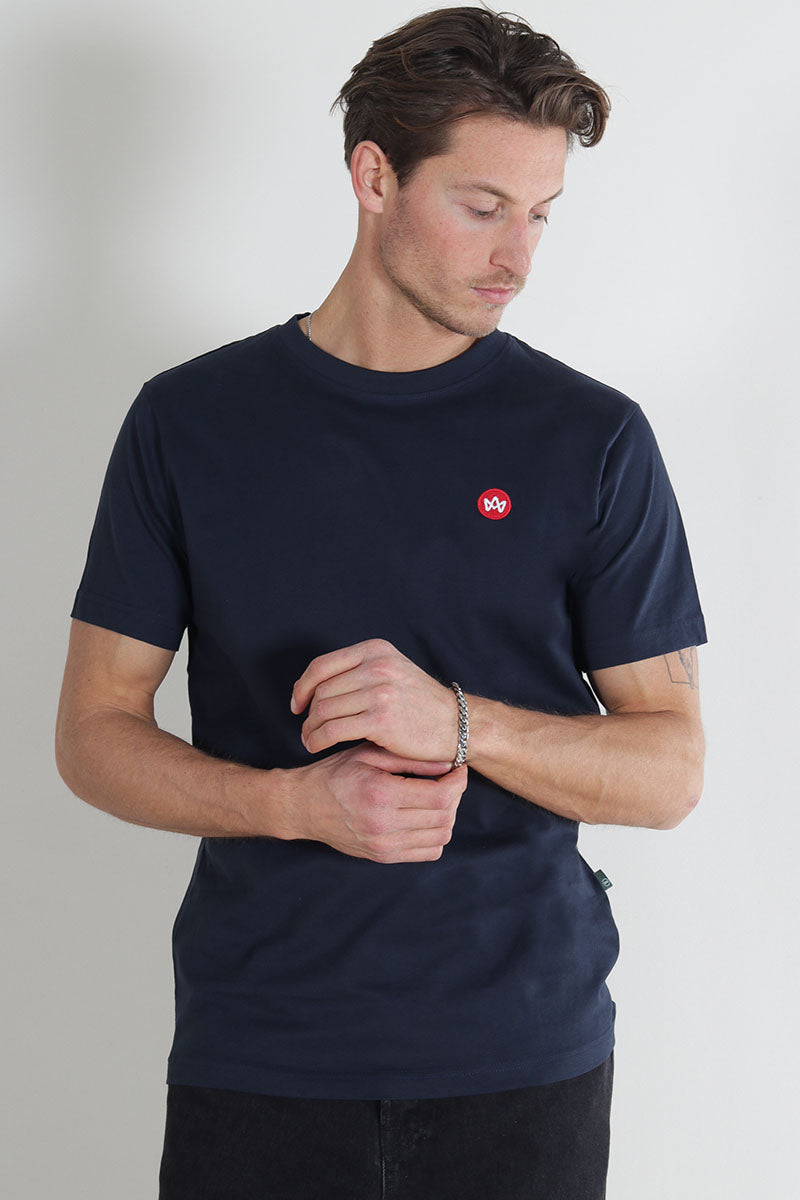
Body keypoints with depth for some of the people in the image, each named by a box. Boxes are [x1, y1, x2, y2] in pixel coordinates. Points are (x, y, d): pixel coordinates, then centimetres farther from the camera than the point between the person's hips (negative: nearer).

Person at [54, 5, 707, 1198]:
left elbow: (669, 767, -2)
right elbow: (95, 732, 2)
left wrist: (454, 720, -19)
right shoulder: (191, 421, 0)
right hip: (256, 1062, 0)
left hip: (523, 1059, 0)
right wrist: (300, 803, -16)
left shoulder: (595, 439, -2)